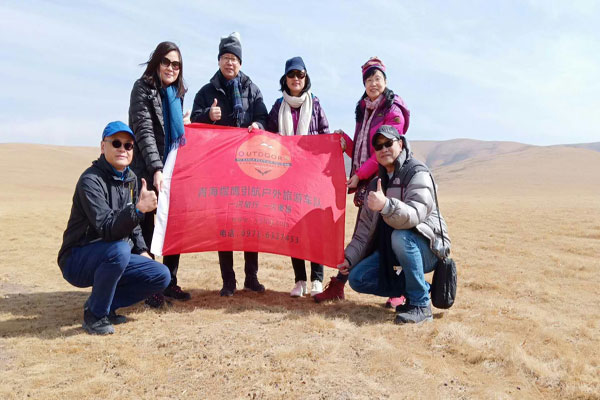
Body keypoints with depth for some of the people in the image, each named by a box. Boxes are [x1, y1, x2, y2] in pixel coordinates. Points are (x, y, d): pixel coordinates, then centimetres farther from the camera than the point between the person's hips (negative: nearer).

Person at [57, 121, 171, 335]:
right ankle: (94, 313, -14)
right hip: (77, 261, -7)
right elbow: (106, 229, -31)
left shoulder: (131, 179, 5)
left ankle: (106, 303, 8)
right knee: (120, 249, -36)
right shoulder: (91, 180, -19)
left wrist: (142, 251, 4)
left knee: (161, 276, -7)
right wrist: (138, 209, -46)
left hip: (112, 258, 7)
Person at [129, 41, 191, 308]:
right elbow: (144, 132, -18)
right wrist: (156, 169, -26)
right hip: (148, 171, -7)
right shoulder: (143, 88, -7)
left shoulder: (177, 92, 14)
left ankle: (170, 283, 21)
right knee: (147, 228, -1)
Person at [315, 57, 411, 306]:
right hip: (364, 182, 7)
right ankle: (337, 285, 12)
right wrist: (344, 140, -1)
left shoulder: (393, 111, -5)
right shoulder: (363, 110, 17)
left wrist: (359, 174, -13)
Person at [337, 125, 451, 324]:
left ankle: (421, 304, -23)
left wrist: (386, 205, -50)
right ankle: (419, 288, 6)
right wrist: (349, 257, -1)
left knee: (400, 236, -38)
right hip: (390, 251, 7)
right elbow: (365, 227, 11)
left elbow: (415, 215, -31)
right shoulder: (376, 184, 10)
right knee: (357, 278, -8)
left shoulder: (418, 174, -12)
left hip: (428, 248, -7)